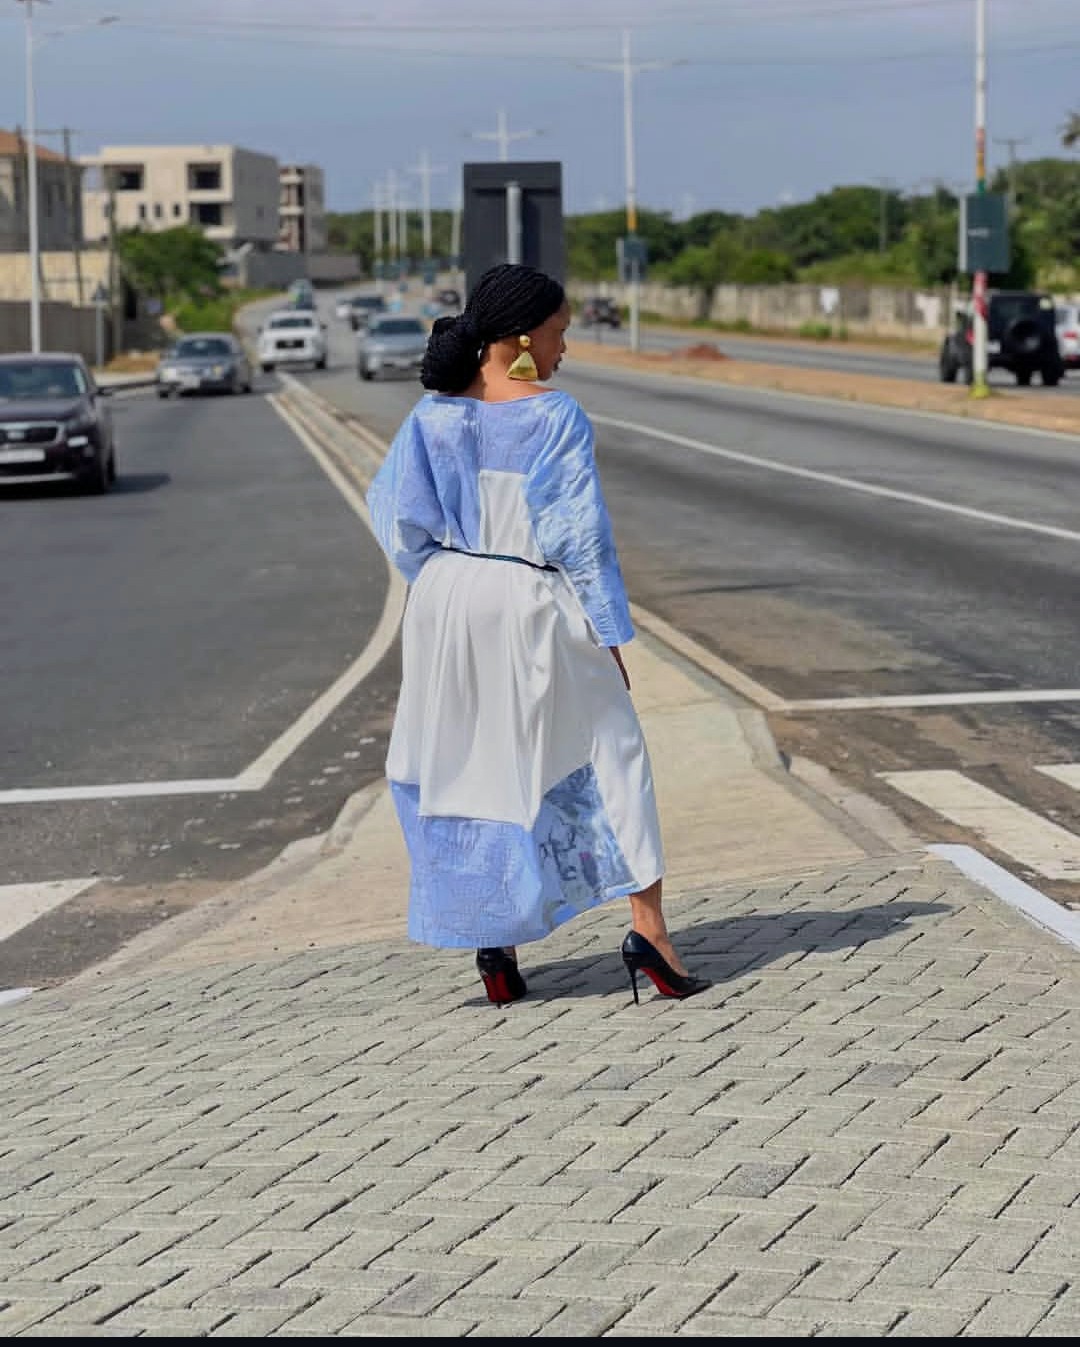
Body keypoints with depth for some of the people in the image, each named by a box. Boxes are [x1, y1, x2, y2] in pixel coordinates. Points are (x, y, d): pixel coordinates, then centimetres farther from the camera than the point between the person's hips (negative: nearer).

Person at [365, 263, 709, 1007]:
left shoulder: (435, 414, 0)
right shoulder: (555, 416, -13)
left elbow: (397, 515, 4)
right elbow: (579, 534, -13)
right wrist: (609, 635, -6)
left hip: (448, 606, 5)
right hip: (534, 610, -4)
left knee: (469, 766, 14)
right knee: (610, 754, 7)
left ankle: (494, 941, 14)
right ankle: (648, 929, 2)